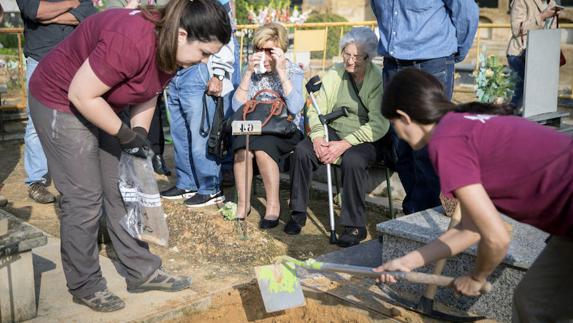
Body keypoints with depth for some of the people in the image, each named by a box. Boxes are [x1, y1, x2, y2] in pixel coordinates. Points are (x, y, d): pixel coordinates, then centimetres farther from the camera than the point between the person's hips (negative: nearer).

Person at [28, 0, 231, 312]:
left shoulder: (169, 46, -8)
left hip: (99, 106, 8)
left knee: (122, 189, 8)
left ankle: (142, 272, 18)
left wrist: (140, 135, -6)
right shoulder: (131, 41, -36)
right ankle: (84, 286, 11)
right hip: (60, 101, -8)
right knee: (85, 198, -5)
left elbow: (147, 93, 5)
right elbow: (81, 94, -30)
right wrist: (125, 135, -21)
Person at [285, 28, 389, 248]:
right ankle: (298, 213, -6)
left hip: (366, 139, -4)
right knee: (302, 150, -22)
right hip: (333, 132, 4)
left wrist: (345, 144, -26)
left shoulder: (378, 79, -10)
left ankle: (355, 226, -20)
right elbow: (316, 110, 3)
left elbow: (379, 125, -17)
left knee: (352, 160, -36)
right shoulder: (335, 73, 4)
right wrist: (317, 138, -16)